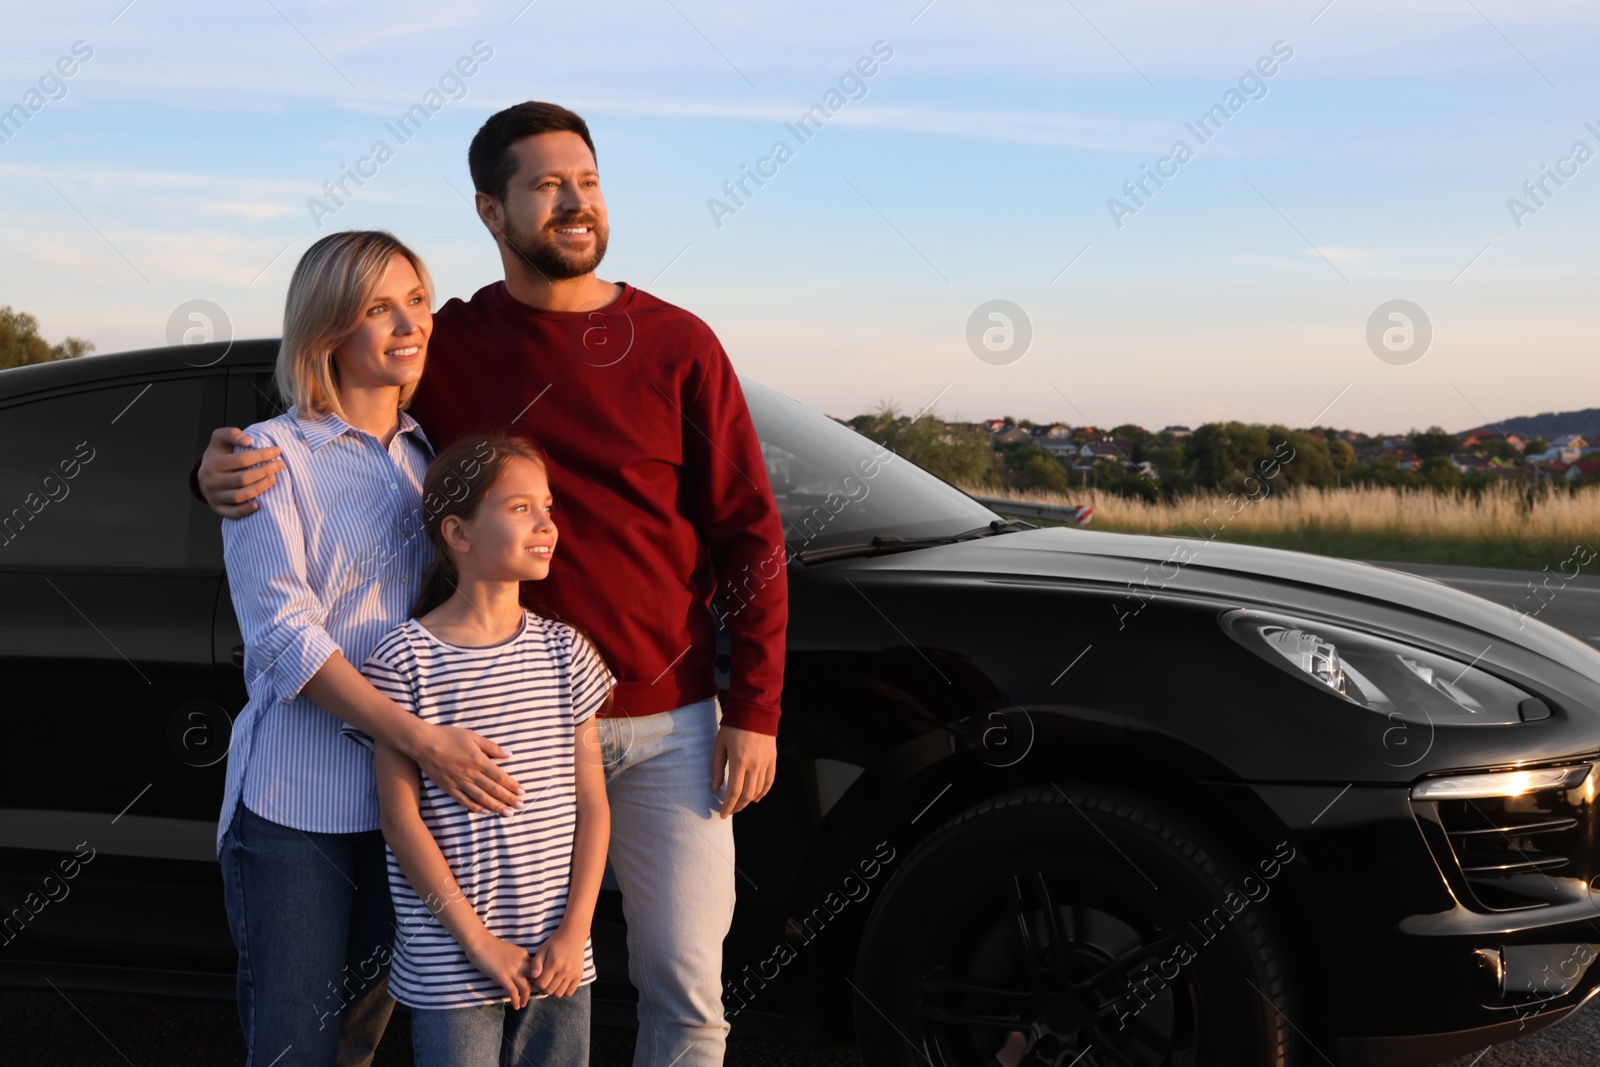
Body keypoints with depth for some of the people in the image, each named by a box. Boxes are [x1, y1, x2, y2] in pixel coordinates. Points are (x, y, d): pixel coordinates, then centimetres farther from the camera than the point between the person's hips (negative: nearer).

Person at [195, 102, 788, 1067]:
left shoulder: (677, 346, 0)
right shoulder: (448, 347, 2)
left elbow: (749, 531, 1)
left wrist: (754, 711, -4)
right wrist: (226, 469, -15)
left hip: (668, 725, 0)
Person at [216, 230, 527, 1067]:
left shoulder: (430, 454, 13)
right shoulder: (273, 455, -4)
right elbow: (281, 634, -12)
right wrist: (421, 738, -23)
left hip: (411, 802, 5)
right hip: (297, 806, -5)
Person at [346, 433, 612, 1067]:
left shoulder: (564, 652, 5)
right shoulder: (405, 661, -8)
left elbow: (592, 804, 5)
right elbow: (401, 819, -9)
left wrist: (574, 931, -5)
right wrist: (480, 943, -11)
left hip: (559, 961, 4)